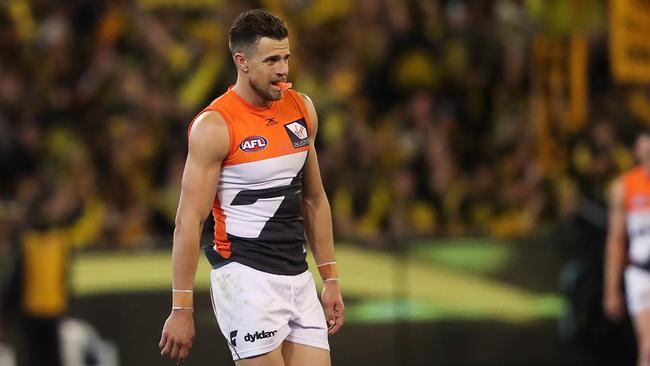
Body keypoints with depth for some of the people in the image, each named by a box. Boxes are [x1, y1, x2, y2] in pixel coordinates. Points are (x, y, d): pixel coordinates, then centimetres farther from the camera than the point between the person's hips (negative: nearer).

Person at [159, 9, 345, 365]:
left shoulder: (301, 109, 9)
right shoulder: (215, 125, -12)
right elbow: (189, 220, -12)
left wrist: (330, 278, 15)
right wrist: (181, 310, -14)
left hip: (298, 277, 7)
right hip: (245, 278, -7)